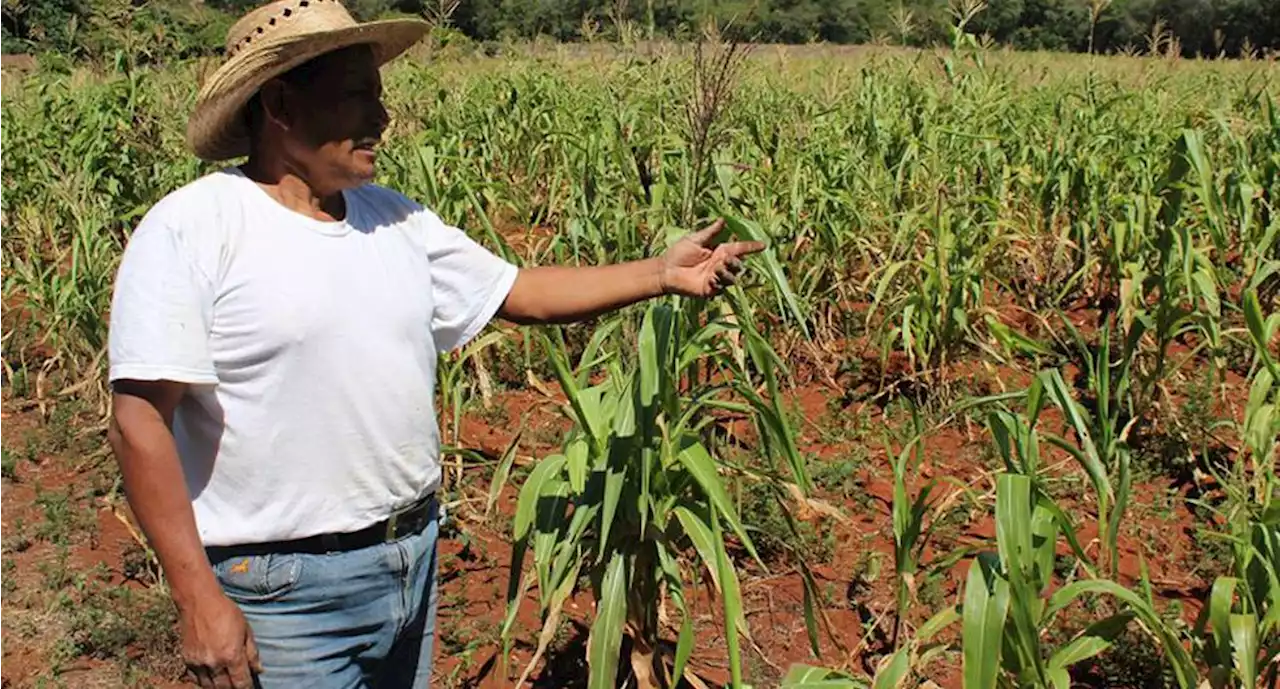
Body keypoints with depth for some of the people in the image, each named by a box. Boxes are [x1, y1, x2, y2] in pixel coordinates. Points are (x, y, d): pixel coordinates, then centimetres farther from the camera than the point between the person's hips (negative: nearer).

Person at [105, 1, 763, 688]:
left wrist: (662, 272, 4)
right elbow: (141, 423, -17)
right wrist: (198, 601, -19)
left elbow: (520, 291, 13)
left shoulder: (396, 218, 6)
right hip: (281, 588, -6)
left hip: (413, 556, 7)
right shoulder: (189, 230, -14)